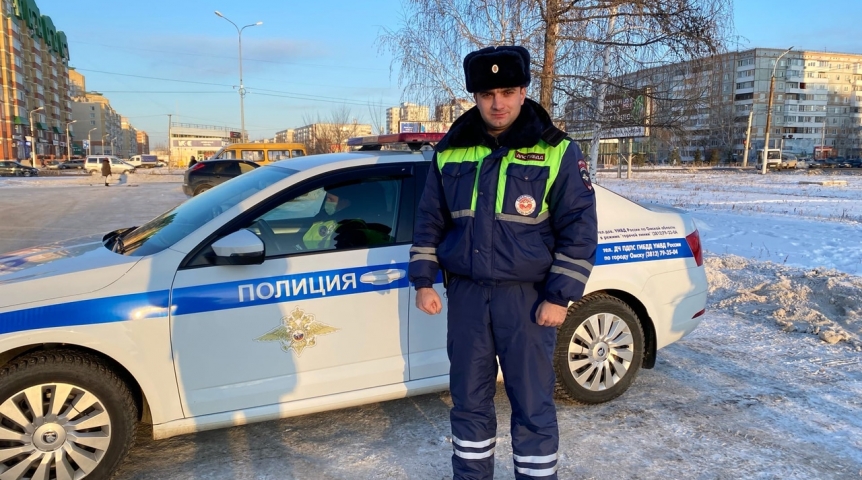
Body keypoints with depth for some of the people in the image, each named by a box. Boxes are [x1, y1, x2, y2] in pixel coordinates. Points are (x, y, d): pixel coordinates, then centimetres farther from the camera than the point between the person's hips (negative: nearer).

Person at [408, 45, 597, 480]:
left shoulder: (557, 152, -5)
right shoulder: (450, 152, 5)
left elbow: (579, 229, -5)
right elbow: (429, 221, 12)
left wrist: (560, 296, -10)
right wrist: (423, 281, 5)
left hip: (527, 297, -3)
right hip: (466, 294, 3)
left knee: (532, 405, 5)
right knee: (469, 400, 14)